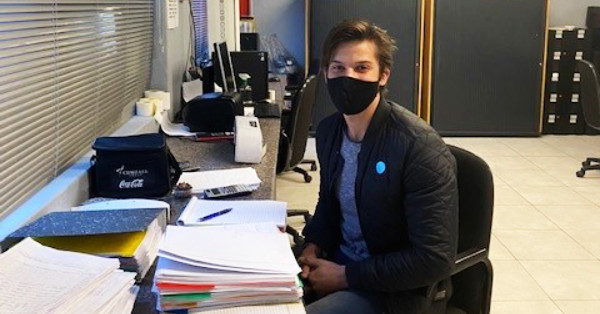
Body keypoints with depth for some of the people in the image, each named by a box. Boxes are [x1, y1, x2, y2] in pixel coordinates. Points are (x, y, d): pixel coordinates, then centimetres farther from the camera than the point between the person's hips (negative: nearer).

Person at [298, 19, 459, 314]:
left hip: (392, 287, -6)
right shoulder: (328, 130, -1)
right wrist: (313, 246, -2)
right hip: (336, 260, 7)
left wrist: (345, 276, -20)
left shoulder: (420, 147, -23)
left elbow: (435, 259, -24)